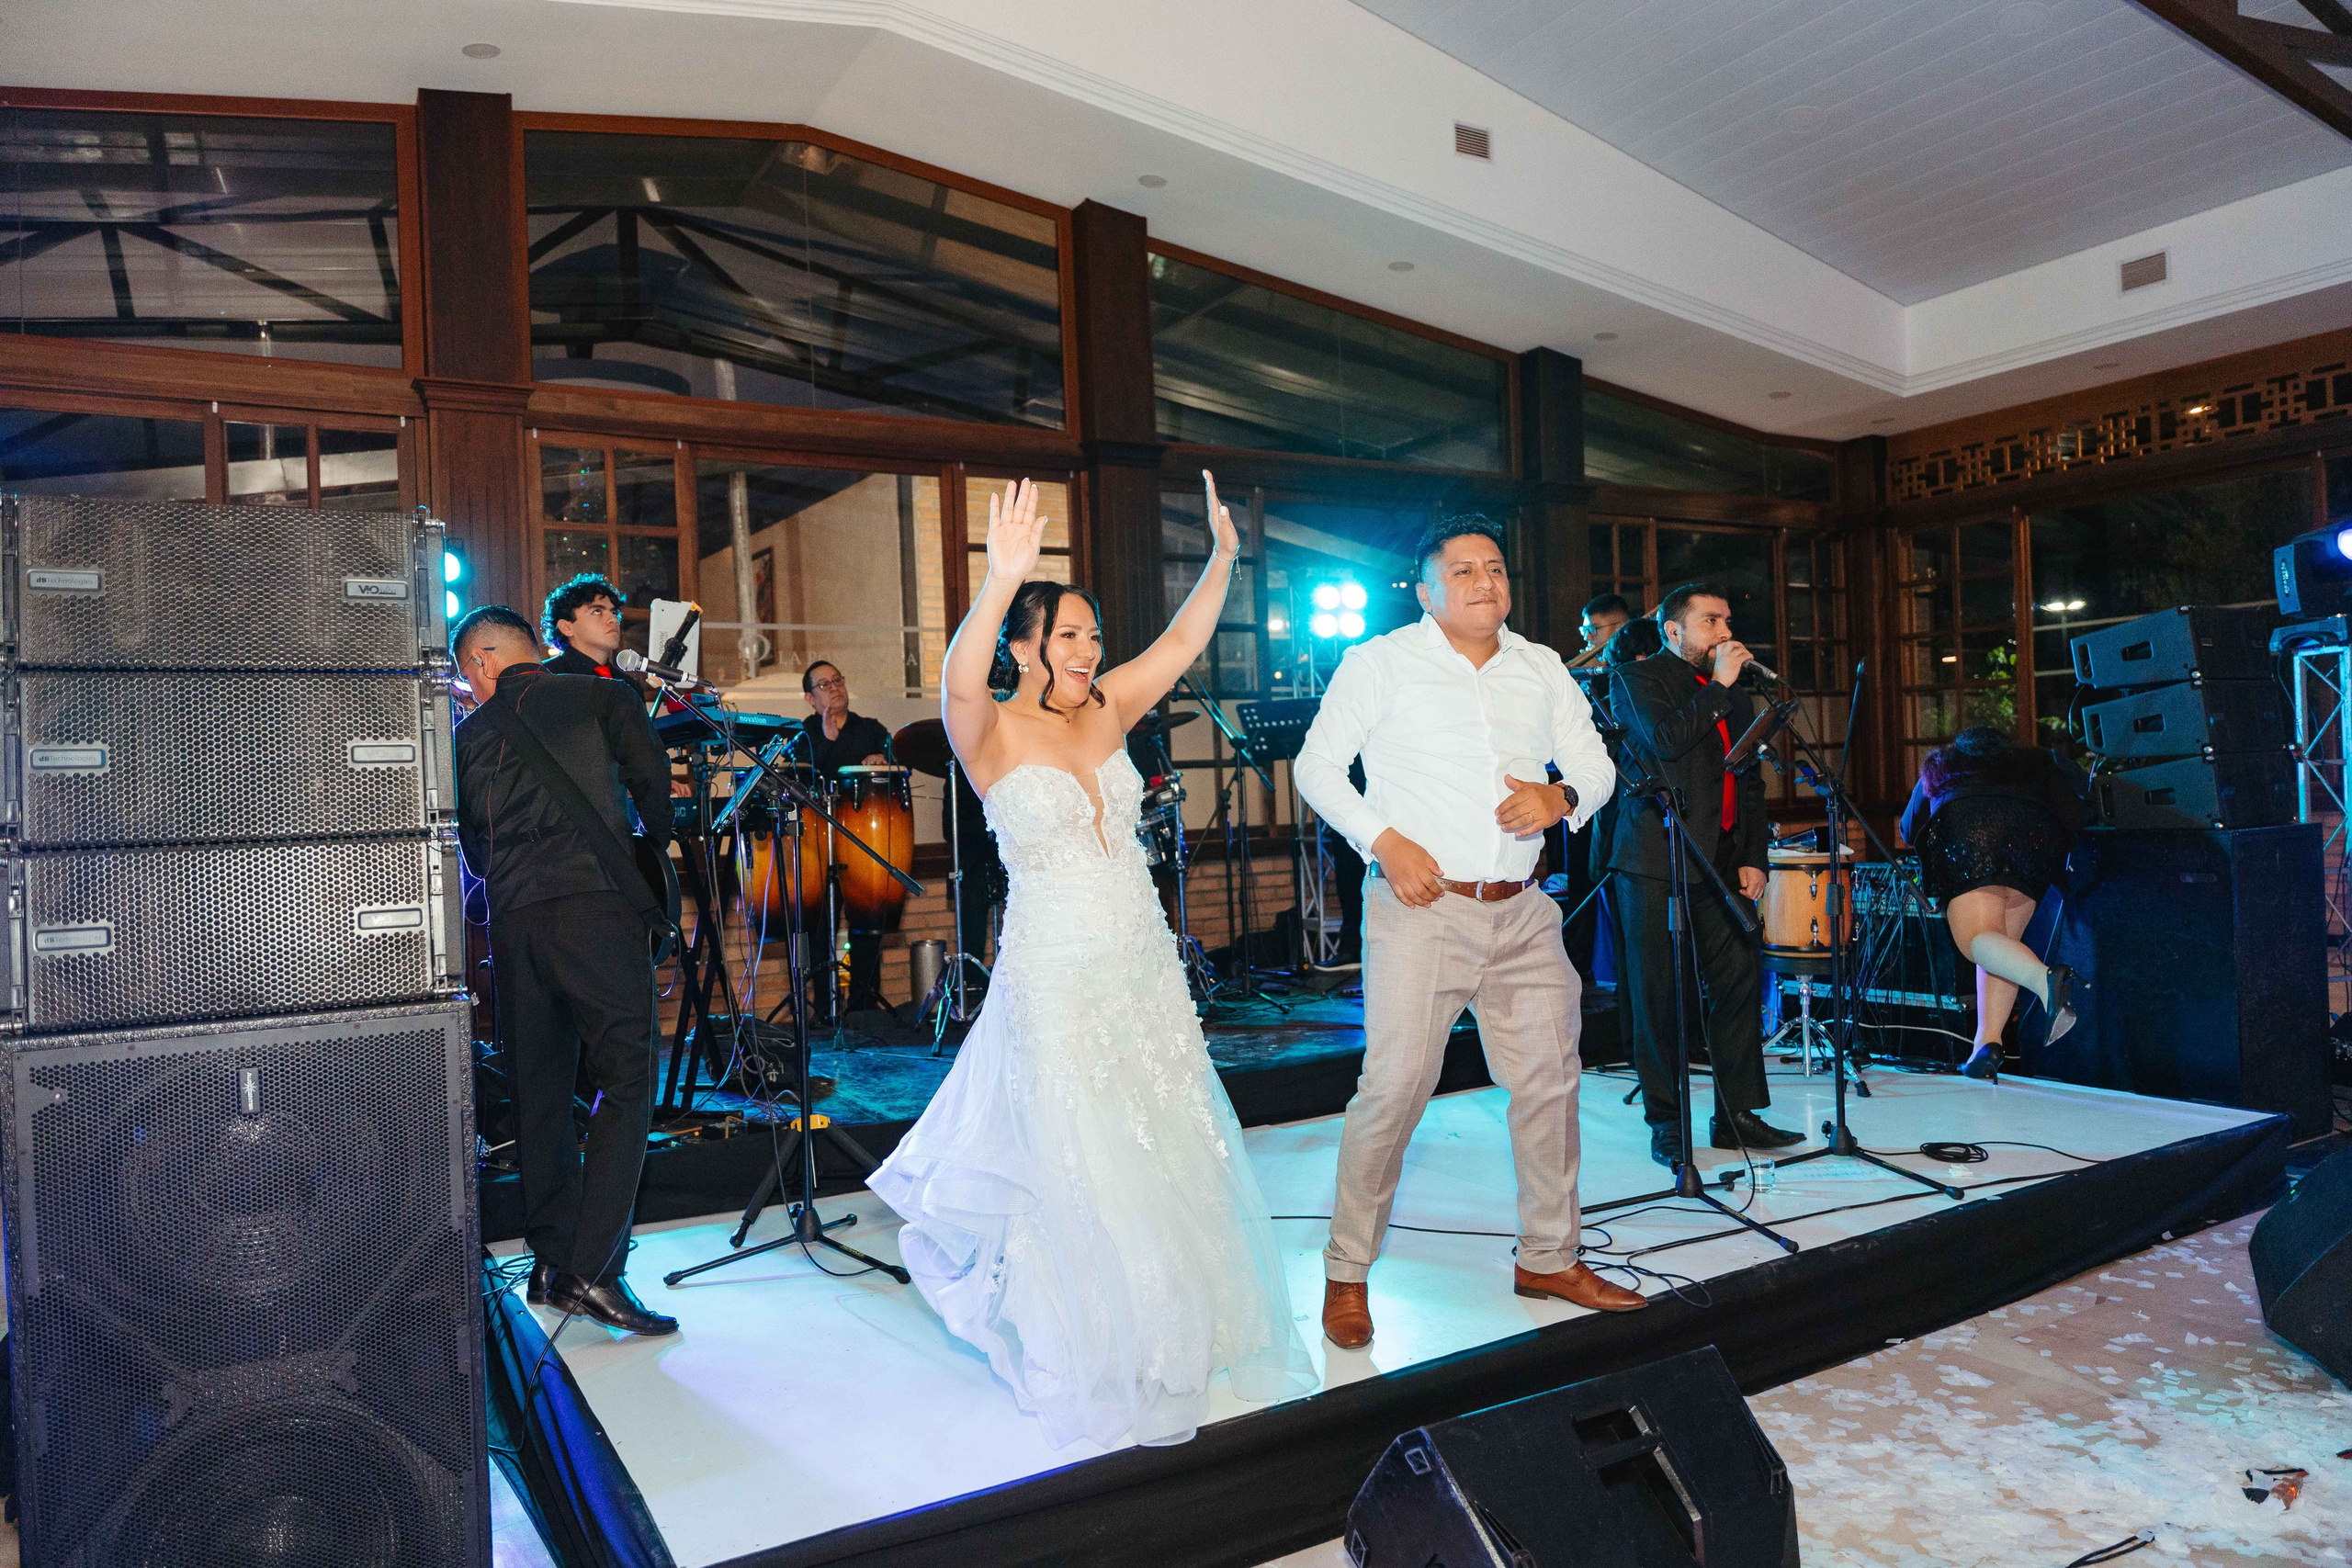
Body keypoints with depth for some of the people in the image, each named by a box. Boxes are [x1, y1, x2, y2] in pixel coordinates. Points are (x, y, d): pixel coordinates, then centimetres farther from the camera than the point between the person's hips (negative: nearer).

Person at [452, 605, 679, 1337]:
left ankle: (551, 1263, 19)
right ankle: (593, 1270, -11)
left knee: (539, 1090, 12)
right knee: (626, 1078, -4)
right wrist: (651, 851, 24)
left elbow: (474, 848, 20)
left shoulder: (468, 735, 17)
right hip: (596, 904, -4)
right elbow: (653, 782, 6)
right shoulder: (601, 696, 10)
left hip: (513, 919, 4)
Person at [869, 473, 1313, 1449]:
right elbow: (961, 681, -31)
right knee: (1081, 1171, 3)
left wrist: (1222, 557, -2)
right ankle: (1105, 1368, 24)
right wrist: (1000, 582, -45)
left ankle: (1175, 1331, 37)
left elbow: (1181, 643, 7)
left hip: (1146, 969, 6)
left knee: (1169, 1151, 15)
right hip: (1056, 977, -6)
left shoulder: (1105, 710, 7)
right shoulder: (991, 733, -10)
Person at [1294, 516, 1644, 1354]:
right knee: (1394, 1086, -8)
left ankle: (1548, 1258, 28)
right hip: (1421, 908, -5)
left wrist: (1562, 796, -8)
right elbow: (1317, 764, -1)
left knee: (1549, 1079, 10)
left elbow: (1596, 765, 16)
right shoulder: (1380, 663, 0)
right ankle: (1347, 1275, 8)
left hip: (1522, 913, 5)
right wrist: (1386, 842, -14)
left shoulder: (1542, 669, 13)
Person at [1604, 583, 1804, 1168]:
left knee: (1741, 982, 3)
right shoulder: (1636, 678, 2)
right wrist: (1719, 687, -9)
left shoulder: (1735, 695, 21)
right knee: (1659, 995, -2)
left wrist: (1754, 858, 12)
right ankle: (1666, 1124, 7)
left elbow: (1751, 784, 22)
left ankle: (1737, 1114, 14)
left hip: (1724, 861, 6)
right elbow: (1664, 739, -17)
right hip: (1656, 861, -6)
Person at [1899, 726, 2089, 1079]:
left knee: (1976, 939, -11)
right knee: (2002, 943, 9)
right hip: (2035, 831, 2)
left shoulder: (1937, 767, 38)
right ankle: (1987, 1045, -5)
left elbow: (1908, 828, 35)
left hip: (1965, 828, -2)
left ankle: (2045, 979, -41)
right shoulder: (2033, 759, 37)